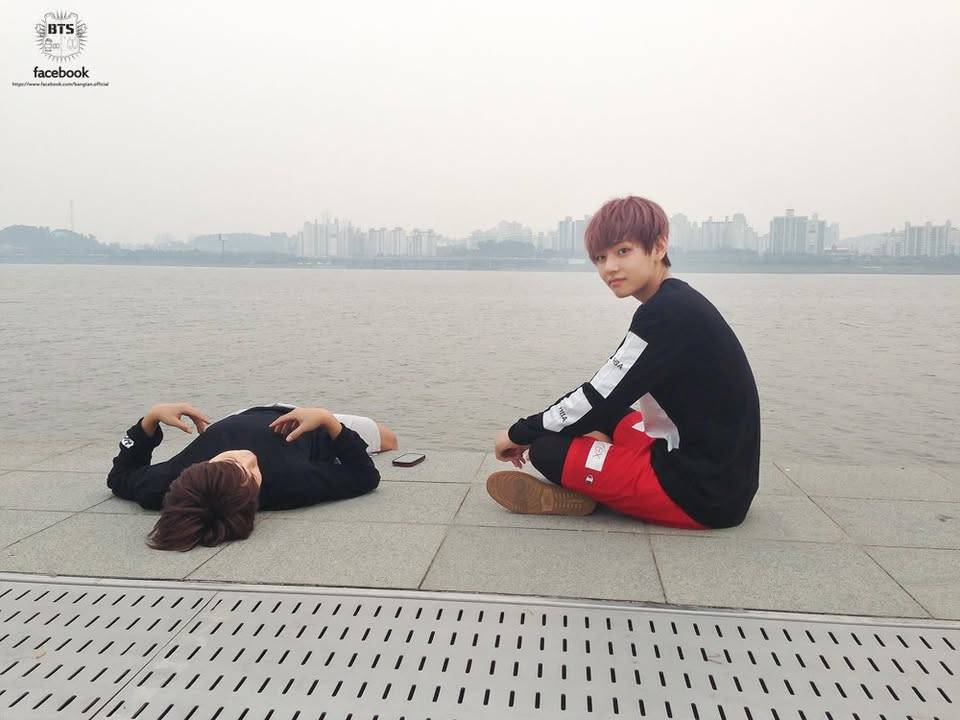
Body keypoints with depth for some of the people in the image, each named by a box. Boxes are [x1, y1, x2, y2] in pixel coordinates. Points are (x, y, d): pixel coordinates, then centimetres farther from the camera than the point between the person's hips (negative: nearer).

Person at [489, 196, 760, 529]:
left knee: (548, 450, -13)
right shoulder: (676, 302, 10)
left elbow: (599, 399, -18)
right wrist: (531, 430, 12)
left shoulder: (667, 313, -20)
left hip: (706, 493, -10)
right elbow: (605, 392, 16)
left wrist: (520, 433, -3)